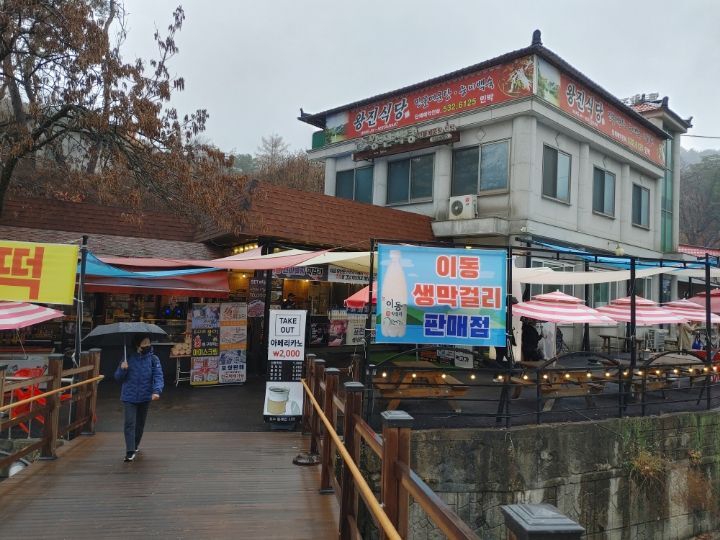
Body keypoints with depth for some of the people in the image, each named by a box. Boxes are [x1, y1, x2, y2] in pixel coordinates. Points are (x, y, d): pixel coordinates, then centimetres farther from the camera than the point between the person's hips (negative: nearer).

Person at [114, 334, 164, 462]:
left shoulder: (153, 359, -4)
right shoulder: (128, 359, -3)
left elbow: (158, 377, -13)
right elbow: (118, 378, 3)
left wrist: (157, 391, -30)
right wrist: (122, 369, -19)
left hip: (145, 397, 1)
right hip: (129, 397, -1)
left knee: (140, 423, 16)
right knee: (130, 423, -11)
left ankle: (135, 446, 37)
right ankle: (130, 452, -10)